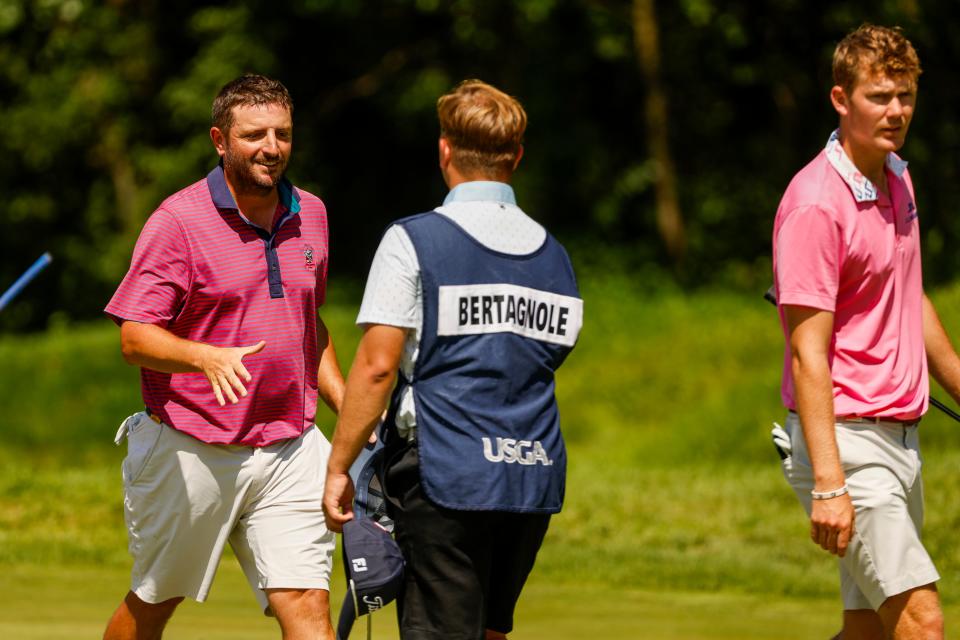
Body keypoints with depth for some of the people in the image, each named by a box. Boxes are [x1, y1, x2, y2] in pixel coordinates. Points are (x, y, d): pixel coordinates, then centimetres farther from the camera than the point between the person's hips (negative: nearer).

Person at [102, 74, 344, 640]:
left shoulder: (310, 215, 9)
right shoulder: (179, 220, -10)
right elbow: (135, 338, -16)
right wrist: (207, 357, -34)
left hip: (289, 451, 4)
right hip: (192, 453, -4)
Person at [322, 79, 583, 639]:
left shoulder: (414, 241, -5)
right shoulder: (553, 254, 13)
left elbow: (377, 366, -10)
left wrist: (339, 468, -4)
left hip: (445, 475, -6)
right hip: (537, 478, 6)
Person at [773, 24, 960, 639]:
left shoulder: (897, 179, 11)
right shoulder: (817, 203, -17)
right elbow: (807, 353, -20)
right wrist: (828, 484, -25)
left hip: (902, 437, 9)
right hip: (847, 440, -9)